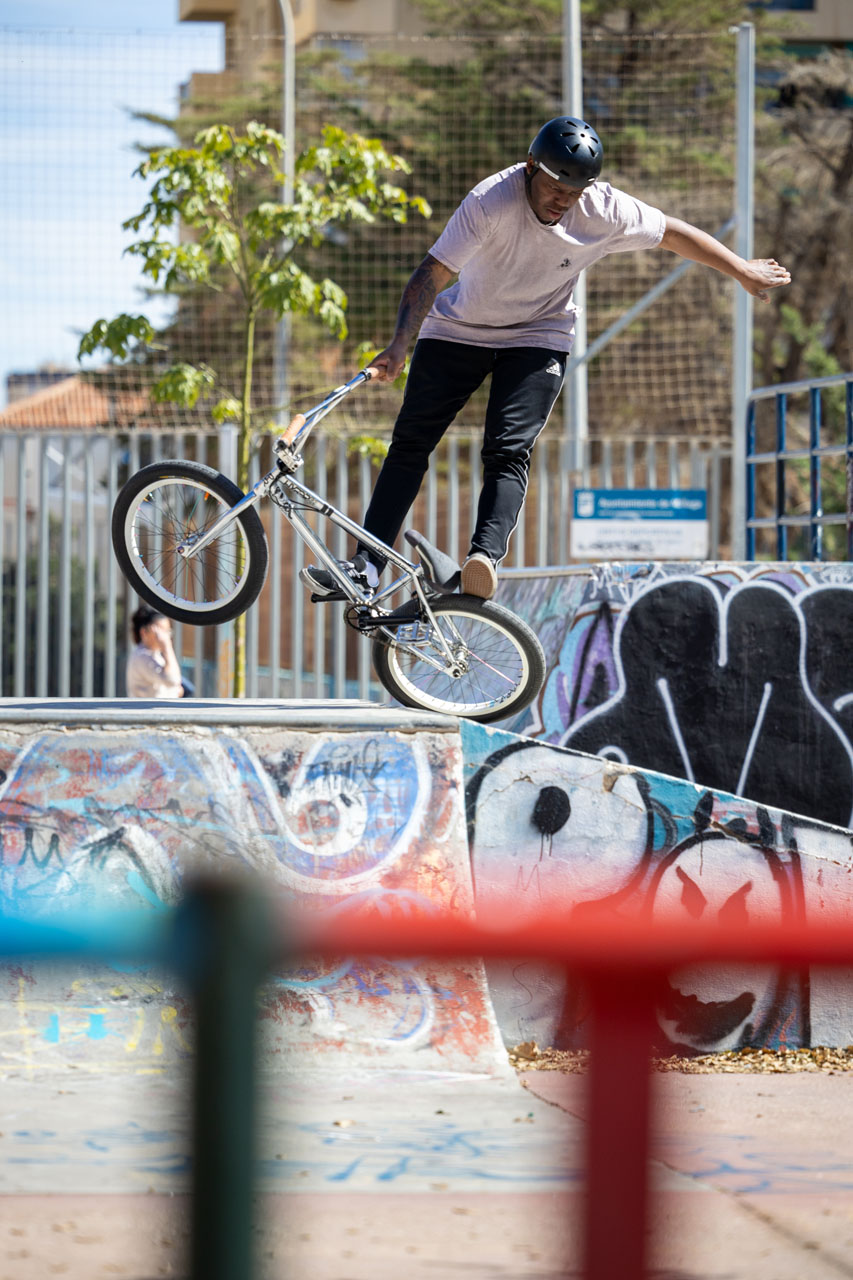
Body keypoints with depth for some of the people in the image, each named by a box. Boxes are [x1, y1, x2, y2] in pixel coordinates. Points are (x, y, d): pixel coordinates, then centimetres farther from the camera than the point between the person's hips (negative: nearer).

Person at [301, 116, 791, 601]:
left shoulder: (605, 211, -20)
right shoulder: (492, 201, -29)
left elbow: (675, 233, -4)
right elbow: (433, 273, -33)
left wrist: (744, 271, 6)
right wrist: (400, 346, -44)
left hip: (538, 339, 1)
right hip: (459, 330, 0)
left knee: (508, 451, -20)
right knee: (410, 443, -7)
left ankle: (486, 558, -33)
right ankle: (367, 566, -7)